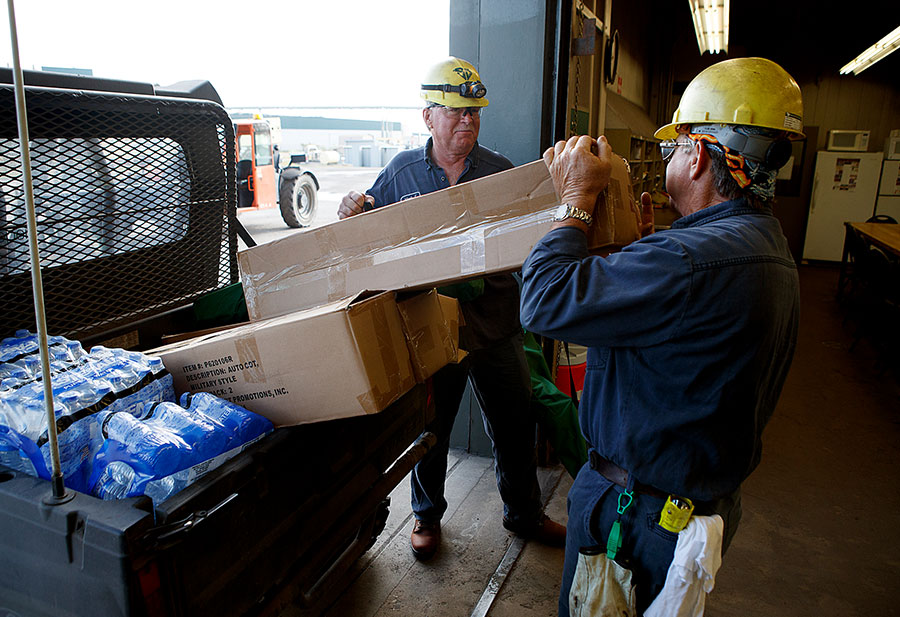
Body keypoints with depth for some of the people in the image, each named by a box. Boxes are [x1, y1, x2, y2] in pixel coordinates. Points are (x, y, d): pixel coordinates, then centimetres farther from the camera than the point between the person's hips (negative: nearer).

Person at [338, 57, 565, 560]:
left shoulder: (500, 170, 5)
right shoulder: (402, 171, 4)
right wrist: (353, 209, -10)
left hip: (495, 322, 2)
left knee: (516, 423, 13)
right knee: (430, 426, 13)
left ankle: (525, 513, 37)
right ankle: (427, 515, 38)